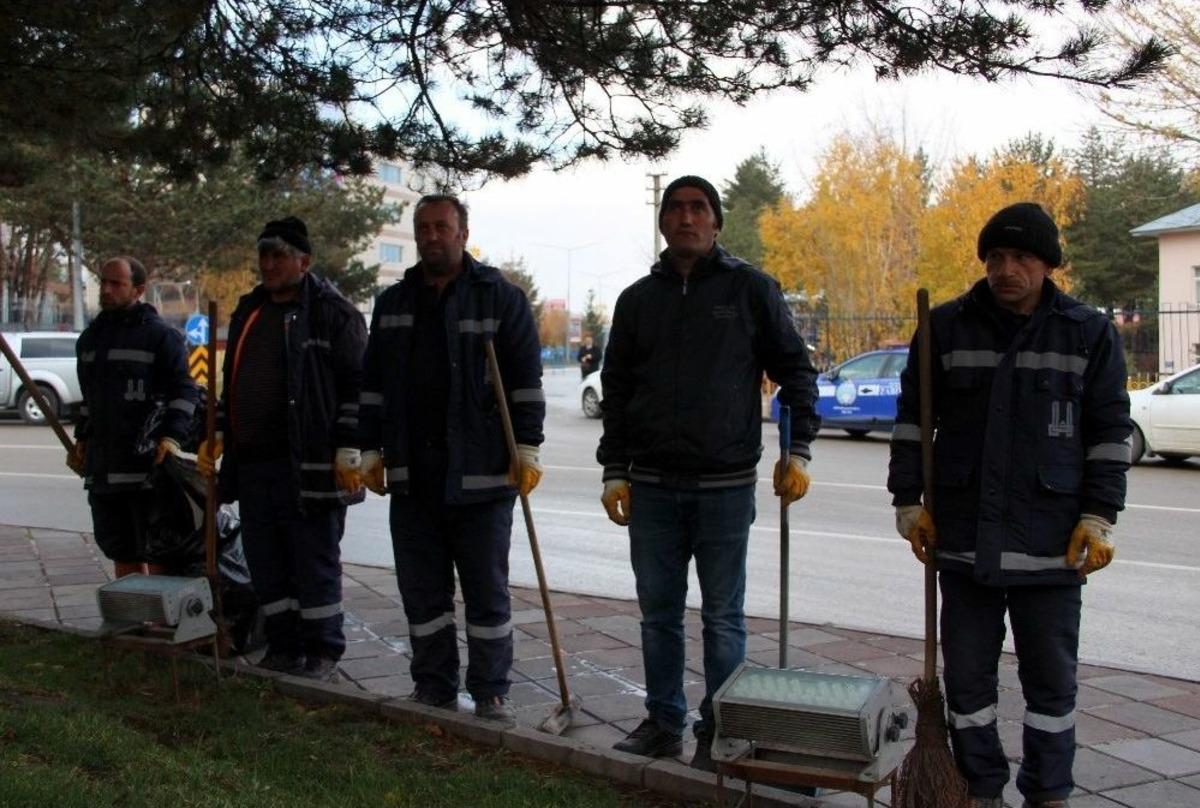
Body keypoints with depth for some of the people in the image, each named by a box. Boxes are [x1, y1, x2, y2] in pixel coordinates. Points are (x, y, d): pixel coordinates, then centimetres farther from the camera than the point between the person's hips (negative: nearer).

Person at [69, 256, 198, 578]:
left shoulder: (161, 336, -5)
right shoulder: (91, 338, 18)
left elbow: (184, 392, -8)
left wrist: (172, 436, -20)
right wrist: (81, 438, 21)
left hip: (149, 463, -7)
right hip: (102, 466, 7)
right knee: (120, 551, 13)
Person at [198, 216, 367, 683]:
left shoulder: (333, 313, -5)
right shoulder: (248, 312, 18)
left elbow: (358, 386, -9)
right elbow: (232, 384, 27)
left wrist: (349, 451, -14)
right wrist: (216, 436, 18)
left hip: (309, 465, -7)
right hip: (252, 464, 7)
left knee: (315, 564, 2)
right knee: (265, 565, 13)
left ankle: (323, 655, 13)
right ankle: (283, 649, 25)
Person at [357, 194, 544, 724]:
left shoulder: (501, 298, 1)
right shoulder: (393, 303, 14)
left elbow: (527, 378, -2)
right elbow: (373, 386, 17)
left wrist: (526, 450, -8)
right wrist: (372, 451, 11)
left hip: (481, 475, -4)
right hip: (412, 476, 4)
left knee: (487, 593, 4)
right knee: (422, 594, 10)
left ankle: (490, 695, 14)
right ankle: (433, 690, 21)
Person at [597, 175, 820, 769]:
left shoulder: (750, 288, 1)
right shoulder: (638, 299, 10)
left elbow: (795, 370, 3)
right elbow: (616, 388, 12)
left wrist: (797, 451, -6)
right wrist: (615, 470, 6)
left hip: (725, 485, -3)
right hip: (651, 485, 4)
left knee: (722, 615, 4)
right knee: (658, 612, 11)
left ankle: (718, 732, 15)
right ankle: (664, 721, 25)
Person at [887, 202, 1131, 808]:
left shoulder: (1089, 333, 1)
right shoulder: (947, 327, 3)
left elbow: (1109, 432, 4)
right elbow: (911, 418, 8)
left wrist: (1098, 517, -2)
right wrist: (909, 502, 3)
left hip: (1051, 545, -1)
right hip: (964, 539, 2)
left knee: (1051, 678, 10)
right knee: (967, 674, 10)